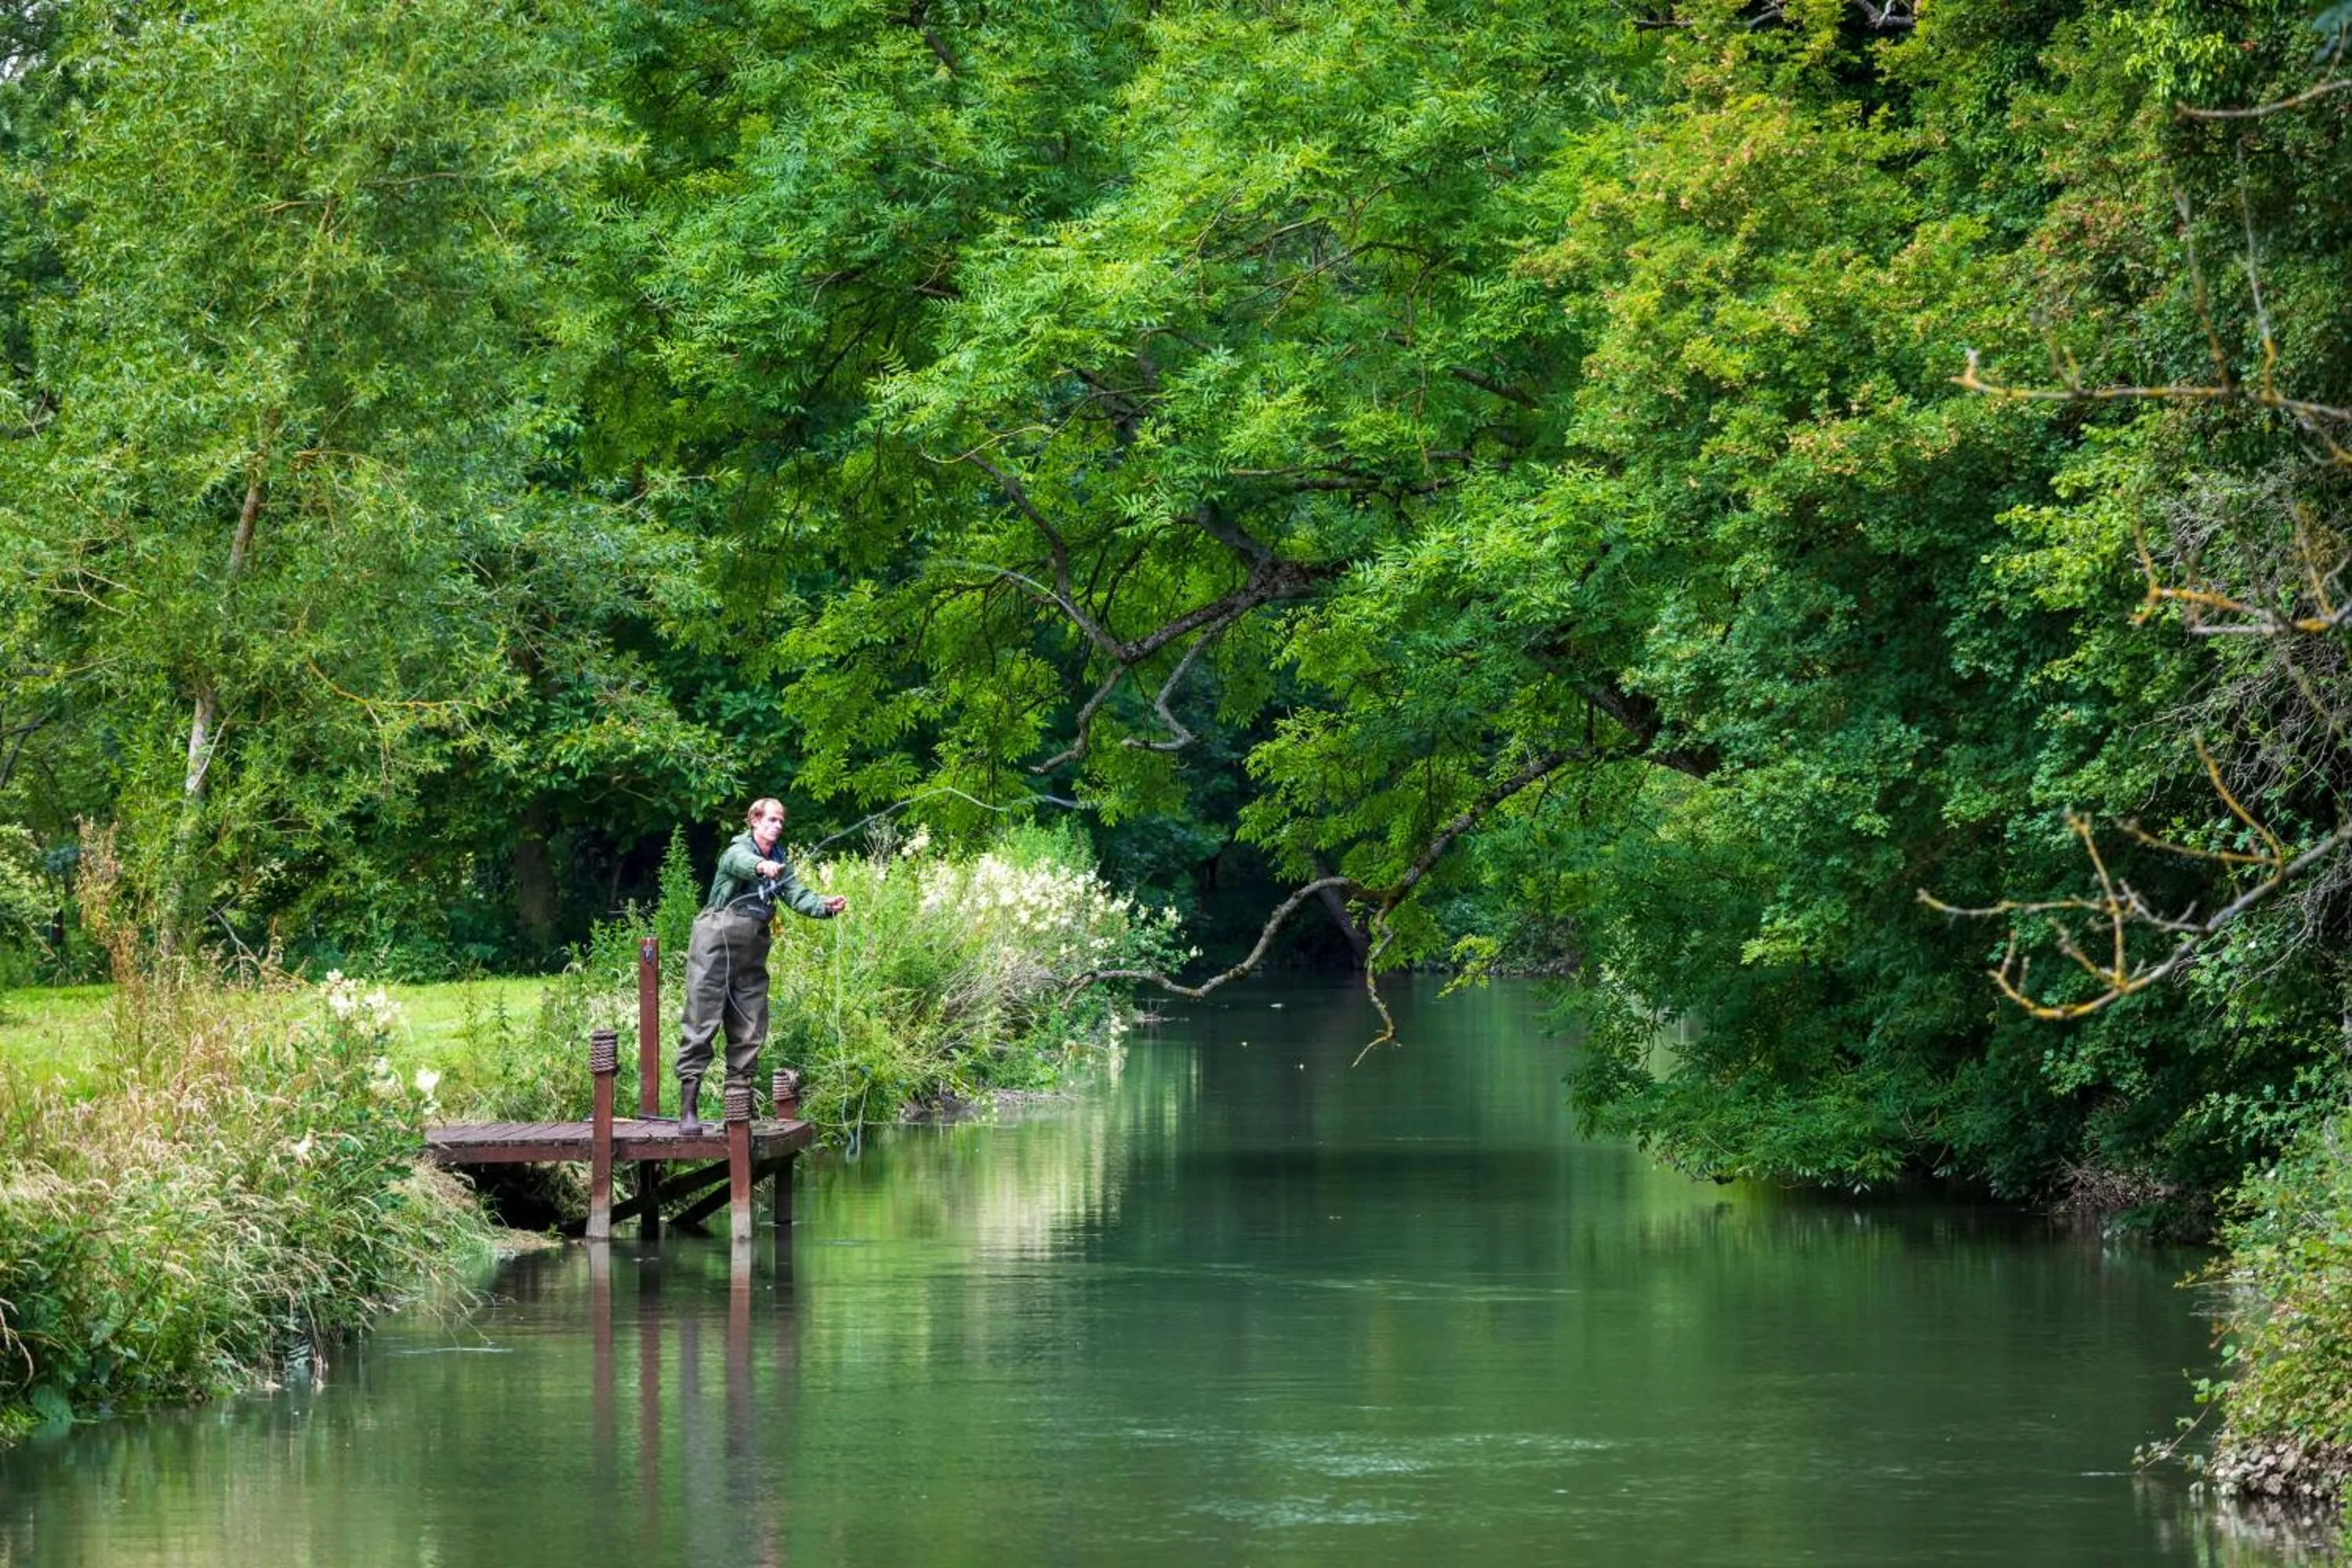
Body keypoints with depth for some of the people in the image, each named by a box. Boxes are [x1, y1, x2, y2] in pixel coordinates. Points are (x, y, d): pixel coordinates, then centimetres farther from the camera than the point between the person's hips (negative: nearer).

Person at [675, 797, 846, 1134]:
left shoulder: (779, 866, 15)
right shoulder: (737, 852, -6)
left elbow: (798, 897, 2)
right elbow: (740, 863, -30)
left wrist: (826, 906, -19)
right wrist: (762, 867, -53)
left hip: (751, 959, 7)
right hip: (715, 950, -7)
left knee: (749, 1034, 5)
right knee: (701, 1026, -9)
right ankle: (688, 1111, -13)